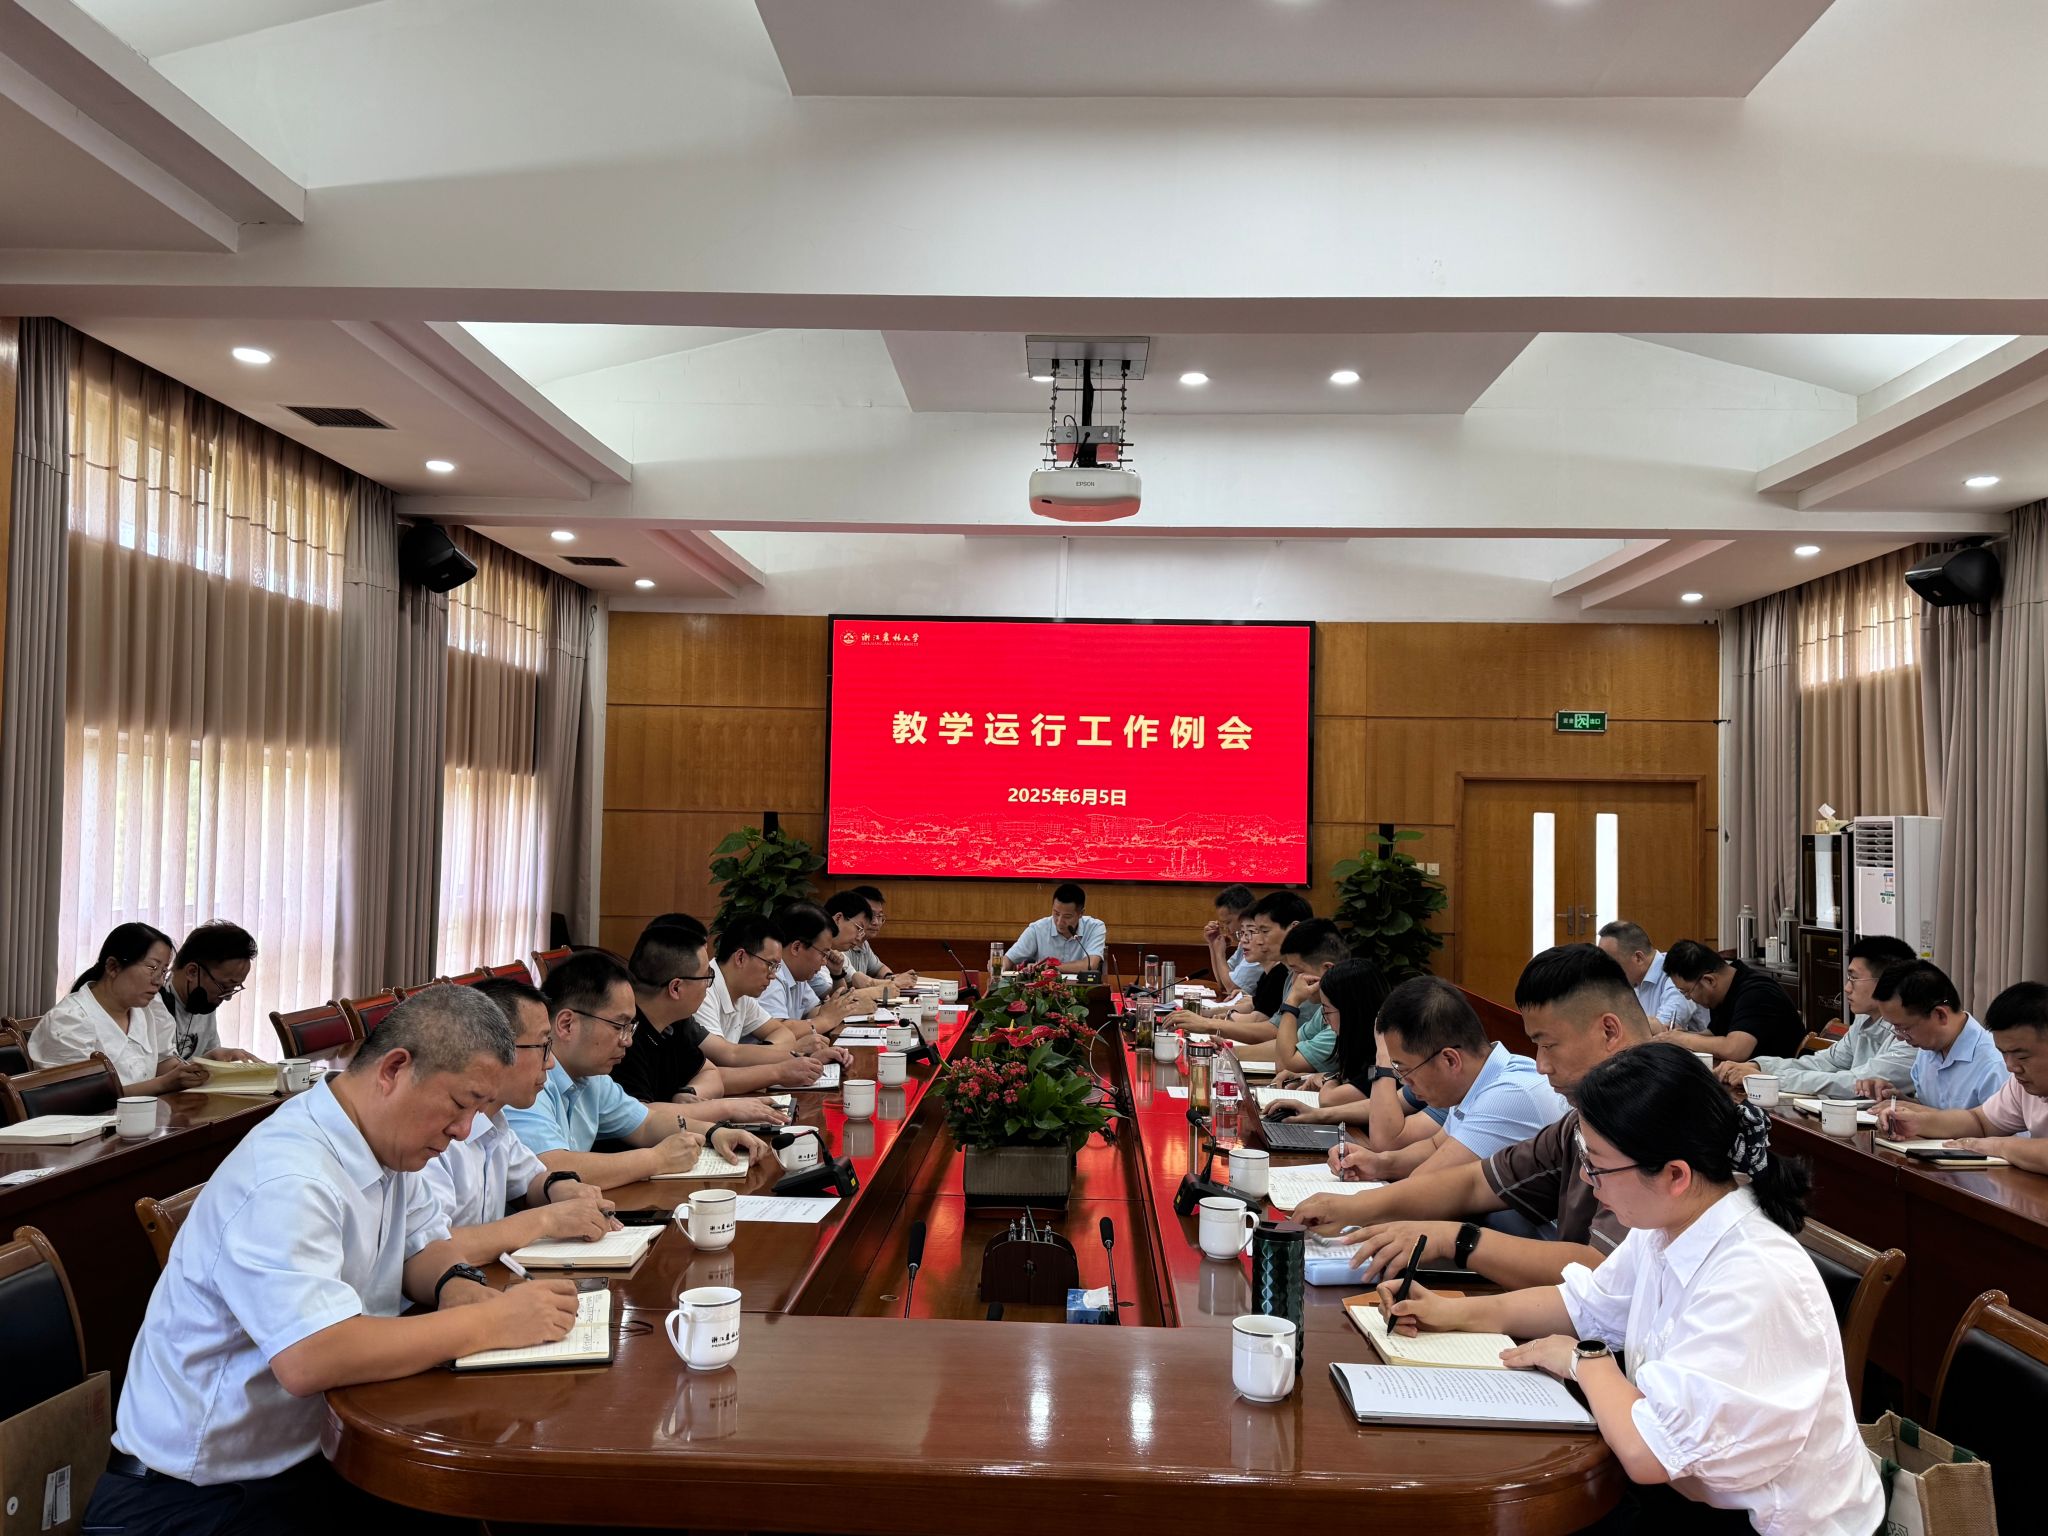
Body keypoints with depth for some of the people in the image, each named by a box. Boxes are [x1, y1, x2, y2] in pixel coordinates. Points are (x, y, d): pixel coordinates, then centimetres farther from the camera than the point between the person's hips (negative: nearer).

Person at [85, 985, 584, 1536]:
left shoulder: (386, 1141, 0)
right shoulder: (288, 1177, -28)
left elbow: (421, 1245, 14)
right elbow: (308, 1360, -37)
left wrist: (455, 1288, -10)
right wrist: (491, 1322, -30)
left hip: (312, 1446, 8)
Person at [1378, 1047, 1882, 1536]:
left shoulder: (1754, 1282, -31)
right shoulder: (1665, 1227, -5)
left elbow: (1649, 1453, -32)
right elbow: (1585, 1304, 15)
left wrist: (1585, 1360, -13)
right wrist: (1456, 1313, 6)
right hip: (1688, 1489, 7)